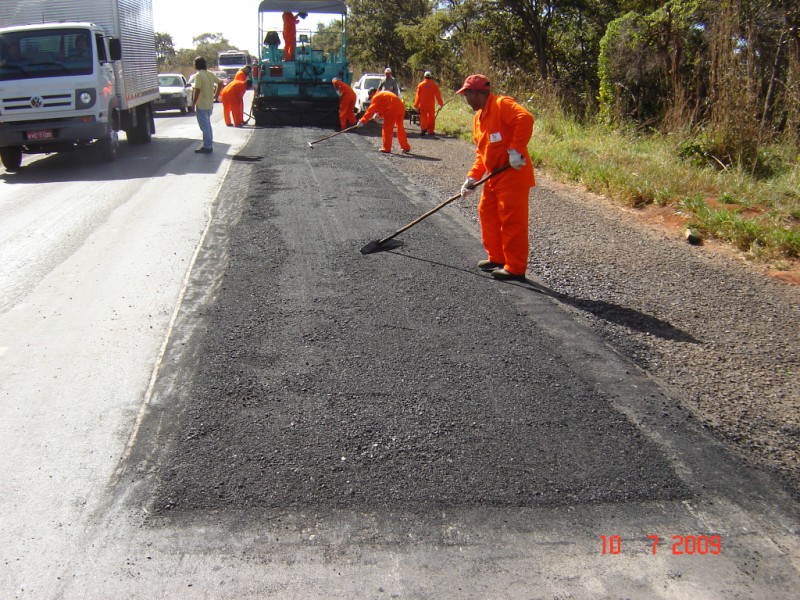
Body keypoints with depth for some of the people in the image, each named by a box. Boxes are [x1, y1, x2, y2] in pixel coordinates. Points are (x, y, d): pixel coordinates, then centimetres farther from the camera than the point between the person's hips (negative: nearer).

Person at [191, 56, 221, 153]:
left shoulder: (198, 75, -17)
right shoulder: (210, 74, 5)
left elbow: (197, 91, -22)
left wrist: (193, 104, -16)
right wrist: (215, 94, 17)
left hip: (201, 105, -8)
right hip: (210, 104, 8)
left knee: (204, 126, -3)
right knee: (208, 125, 18)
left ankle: (207, 147, 0)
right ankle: (209, 145, 23)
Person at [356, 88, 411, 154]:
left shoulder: (376, 97, 2)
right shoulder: (385, 94, 29)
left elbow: (371, 110, -3)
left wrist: (363, 121, -2)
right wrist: (378, 114, 17)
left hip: (392, 110, -8)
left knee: (387, 129, 1)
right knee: (400, 129, 17)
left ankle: (386, 148, 2)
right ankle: (406, 148, 23)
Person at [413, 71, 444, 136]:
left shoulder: (421, 84, -3)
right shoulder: (434, 85, -1)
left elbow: (418, 96, -2)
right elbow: (438, 95, 2)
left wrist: (416, 105, 2)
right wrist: (441, 103, 9)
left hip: (423, 104, -1)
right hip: (431, 105, 1)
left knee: (423, 116, 2)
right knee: (431, 117, 10)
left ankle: (423, 128, -19)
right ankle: (430, 130, 12)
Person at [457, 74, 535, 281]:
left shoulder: (502, 104, -13)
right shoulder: (478, 117, 16)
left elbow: (525, 119, -29)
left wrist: (515, 150, -29)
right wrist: (472, 177, 7)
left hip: (513, 174, -10)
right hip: (495, 176, 10)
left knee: (512, 221, -6)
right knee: (487, 213, 17)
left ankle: (515, 268, 3)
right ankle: (497, 258, 29)